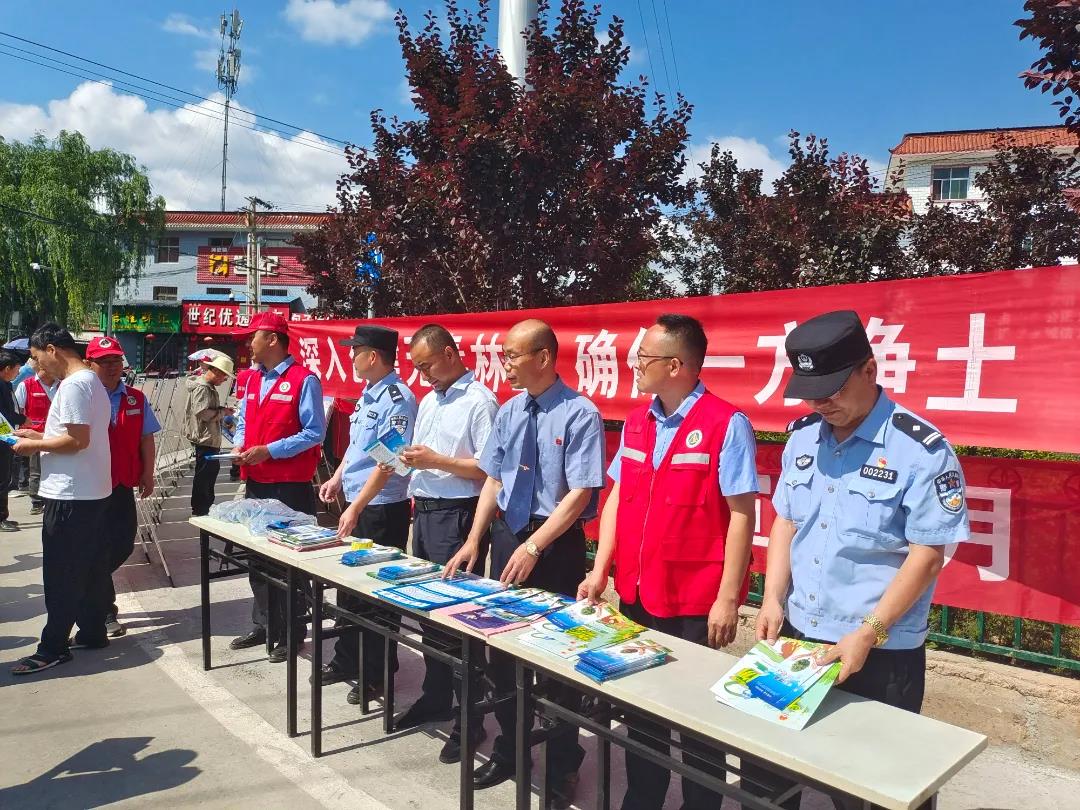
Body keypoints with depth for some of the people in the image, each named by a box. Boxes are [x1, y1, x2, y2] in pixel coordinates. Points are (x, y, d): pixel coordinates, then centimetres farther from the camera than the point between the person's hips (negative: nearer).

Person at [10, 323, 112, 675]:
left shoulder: (73, 385, -17)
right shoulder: (91, 381, 14)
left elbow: (78, 439, -23)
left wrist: (35, 445, -11)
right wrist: (40, 435, 14)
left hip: (70, 494, -10)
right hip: (92, 490, 10)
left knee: (61, 573, -2)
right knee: (90, 567, 15)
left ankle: (52, 648, 6)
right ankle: (93, 632, 24)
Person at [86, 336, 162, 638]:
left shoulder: (136, 399, 5)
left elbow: (146, 439, 8)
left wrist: (147, 474, 4)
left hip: (123, 485, 5)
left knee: (124, 543, 10)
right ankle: (105, 613, 17)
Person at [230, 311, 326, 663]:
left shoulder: (304, 380, -11)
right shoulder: (253, 380, 14)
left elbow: (314, 433, -16)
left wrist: (268, 451, -19)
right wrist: (240, 445, 1)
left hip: (290, 486, -8)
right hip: (256, 483, 8)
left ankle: (289, 636, 12)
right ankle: (263, 626, 32)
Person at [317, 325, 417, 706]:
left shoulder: (398, 399, -18)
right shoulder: (367, 395, 9)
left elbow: (388, 462, -23)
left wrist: (356, 507, -24)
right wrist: (337, 478, 11)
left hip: (382, 509, -9)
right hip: (355, 506, 9)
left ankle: (377, 675, 19)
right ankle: (347, 660, 35)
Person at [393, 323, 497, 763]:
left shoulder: (479, 402, -12)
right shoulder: (428, 401, 15)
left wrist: (436, 461, -20)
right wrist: (410, 458, 3)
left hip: (457, 516, -9)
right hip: (424, 511, 9)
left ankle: (469, 718, 11)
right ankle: (435, 697, 34)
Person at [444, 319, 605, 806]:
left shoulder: (579, 414, -16)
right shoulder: (508, 412, 5)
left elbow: (579, 494, -19)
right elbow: (494, 480, 10)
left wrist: (532, 548, -21)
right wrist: (473, 542, 4)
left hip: (557, 545, -6)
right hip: (506, 535, 7)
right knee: (501, 649, 16)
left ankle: (562, 768, 30)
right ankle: (507, 751, 40)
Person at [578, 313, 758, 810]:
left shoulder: (726, 424, -14)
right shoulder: (636, 424, 6)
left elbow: (741, 515, -13)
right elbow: (617, 499, 9)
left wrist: (728, 599, -14)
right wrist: (600, 570, 2)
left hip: (696, 605, -6)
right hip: (635, 595, 6)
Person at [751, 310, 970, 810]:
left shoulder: (922, 450, -15)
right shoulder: (802, 436, 2)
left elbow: (926, 557, -15)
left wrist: (867, 634, -19)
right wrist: (773, 599, -1)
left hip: (880, 654, -5)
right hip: (796, 637, 5)